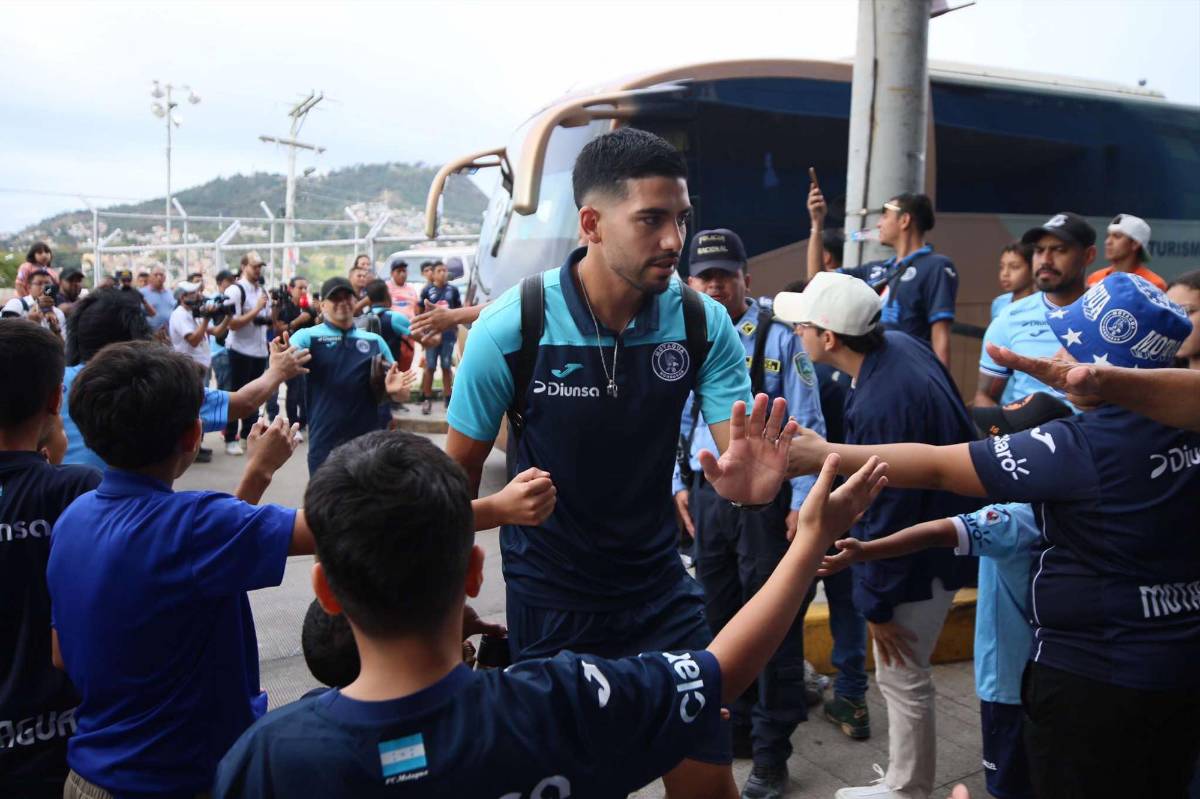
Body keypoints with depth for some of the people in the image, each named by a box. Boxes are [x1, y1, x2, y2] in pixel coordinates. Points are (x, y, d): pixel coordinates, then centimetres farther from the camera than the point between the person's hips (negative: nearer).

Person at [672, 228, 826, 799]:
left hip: (765, 495, -5)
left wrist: (803, 502, -12)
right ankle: (735, 727, 35)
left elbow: (806, 425, -9)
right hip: (707, 495, 5)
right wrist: (677, 485, 11)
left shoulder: (778, 336, -9)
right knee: (719, 618, 16)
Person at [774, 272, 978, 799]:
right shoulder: (901, 343, -6)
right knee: (904, 675, 22)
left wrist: (876, 602, -13)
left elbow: (888, 514, -26)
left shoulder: (880, 406, -34)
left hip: (917, 557, -10)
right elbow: (956, 422, 12)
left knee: (900, 677, 7)